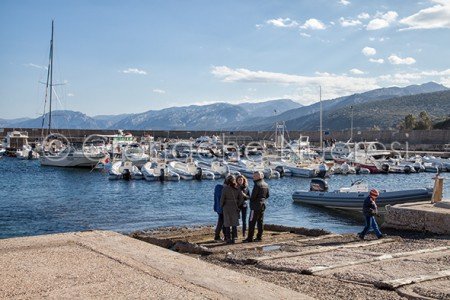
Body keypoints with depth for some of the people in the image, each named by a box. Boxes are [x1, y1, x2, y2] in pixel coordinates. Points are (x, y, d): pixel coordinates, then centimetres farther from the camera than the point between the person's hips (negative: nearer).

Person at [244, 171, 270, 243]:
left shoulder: (257, 185, -17)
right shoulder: (266, 185, 10)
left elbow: (253, 196, -18)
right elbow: (267, 195, 17)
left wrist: (250, 199, 0)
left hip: (256, 205, -9)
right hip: (262, 205, 9)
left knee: (252, 222, -4)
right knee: (260, 222, 12)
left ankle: (250, 238, -3)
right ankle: (259, 237, 14)